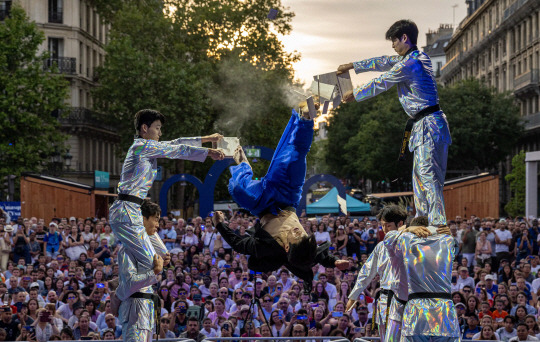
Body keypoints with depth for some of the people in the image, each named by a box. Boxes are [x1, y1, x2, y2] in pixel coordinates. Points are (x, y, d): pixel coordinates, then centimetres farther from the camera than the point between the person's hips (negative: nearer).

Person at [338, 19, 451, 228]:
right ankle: (422, 220, 16)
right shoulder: (419, 58, 15)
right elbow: (384, 63, 27)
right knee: (419, 174, 13)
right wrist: (352, 66, 33)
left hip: (428, 124, -10)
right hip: (424, 125, 10)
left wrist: (354, 95, 13)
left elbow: (379, 85, -4)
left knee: (428, 174, -15)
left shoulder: (407, 65, -15)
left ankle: (439, 223, -21)